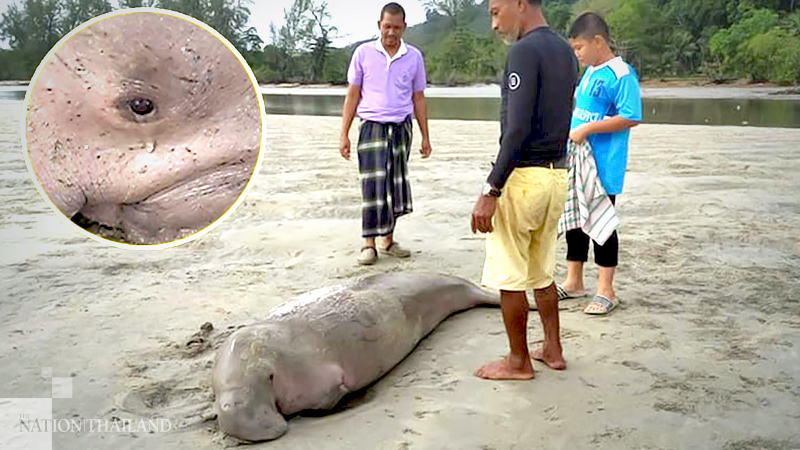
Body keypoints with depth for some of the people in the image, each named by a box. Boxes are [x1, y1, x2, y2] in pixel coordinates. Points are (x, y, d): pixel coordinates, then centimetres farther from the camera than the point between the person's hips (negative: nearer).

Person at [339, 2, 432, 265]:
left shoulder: (414, 57, 6)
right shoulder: (364, 53, 0)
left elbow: (418, 99, 11)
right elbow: (352, 95, 3)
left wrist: (425, 137, 9)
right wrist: (344, 135, -2)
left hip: (401, 128, 3)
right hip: (372, 127, -3)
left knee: (396, 186, 7)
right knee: (373, 186, -7)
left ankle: (388, 240, 18)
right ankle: (369, 244, 2)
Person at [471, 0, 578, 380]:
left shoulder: (524, 51, -14)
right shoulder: (565, 51, 13)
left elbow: (518, 129, -21)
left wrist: (490, 191, -19)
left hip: (524, 177, -9)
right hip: (557, 175, 9)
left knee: (509, 277, 4)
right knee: (541, 272, 20)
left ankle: (518, 362, 15)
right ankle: (552, 349, 29)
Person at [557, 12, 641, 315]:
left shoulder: (621, 74, -14)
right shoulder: (588, 73, 12)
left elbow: (631, 118, -19)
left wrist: (587, 129, -21)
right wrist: (569, 131, 9)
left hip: (603, 168, -8)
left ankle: (606, 290, 12)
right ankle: (574, 281, 28)